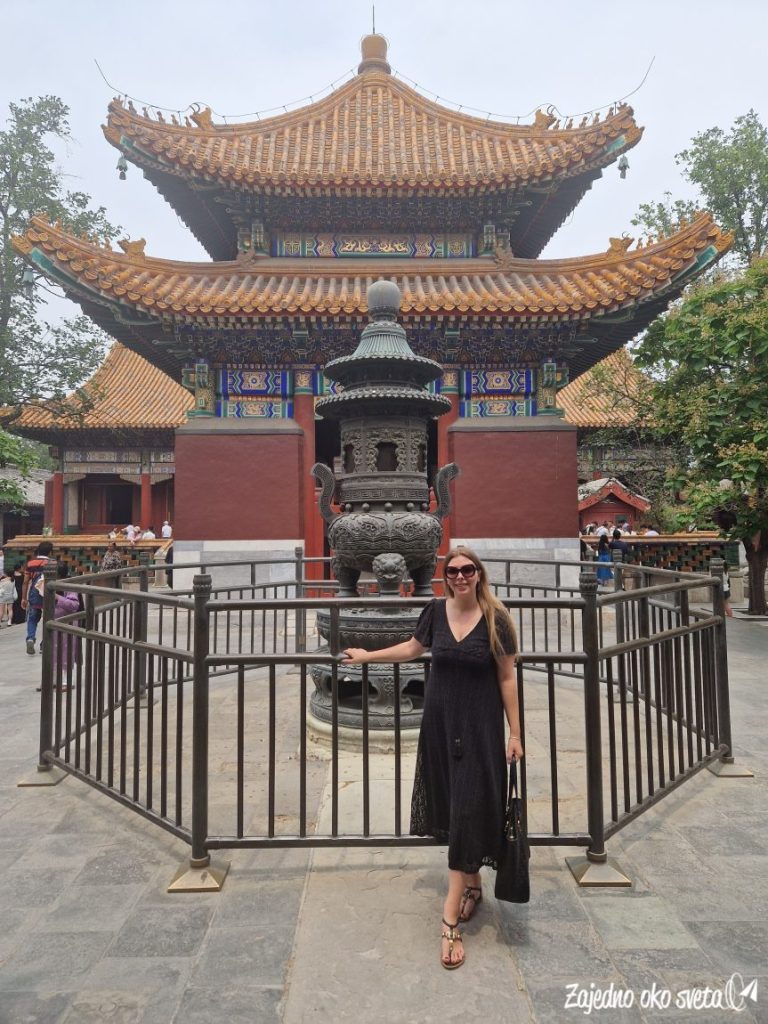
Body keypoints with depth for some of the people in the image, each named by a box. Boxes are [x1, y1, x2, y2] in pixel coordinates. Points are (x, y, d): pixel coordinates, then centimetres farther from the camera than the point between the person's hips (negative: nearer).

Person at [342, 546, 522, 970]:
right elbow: (413, 648, 15)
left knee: (467, 812, -2)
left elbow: (507, 677, -5)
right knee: (450, 808, 14)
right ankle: (472, 884, 38)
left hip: (479, 728, -3)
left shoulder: (495, 619, -11)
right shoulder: (436, 612, -3)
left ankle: (449, 921, 4)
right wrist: (367, 656, 21)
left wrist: (515, 733, -4)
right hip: (439, 724, 3)